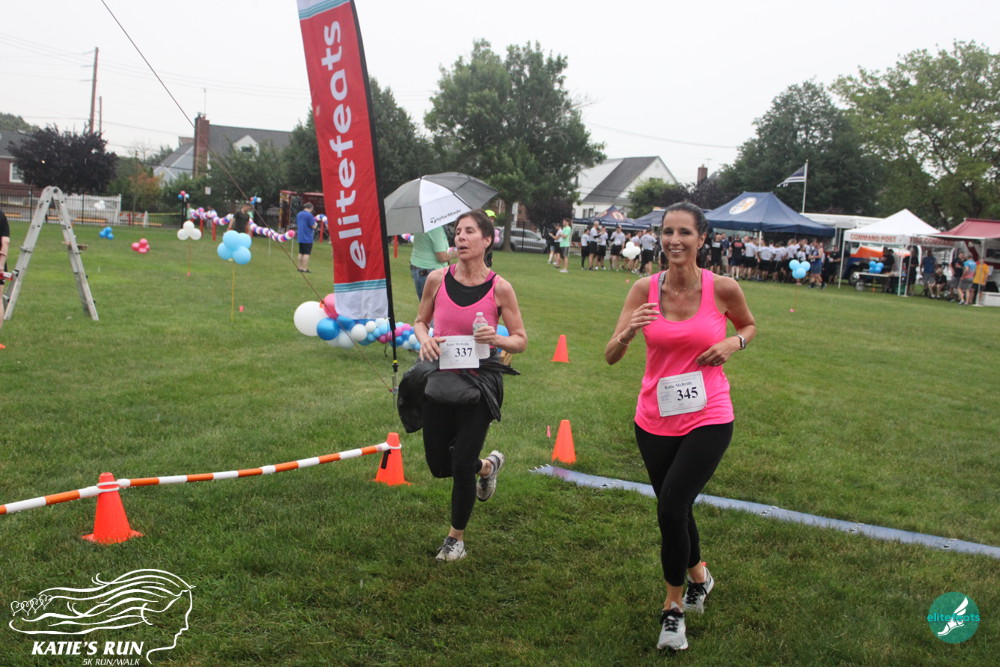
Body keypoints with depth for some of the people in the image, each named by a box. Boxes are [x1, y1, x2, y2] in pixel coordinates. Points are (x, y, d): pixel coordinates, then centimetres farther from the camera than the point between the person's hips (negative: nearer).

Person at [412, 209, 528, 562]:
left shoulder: (499, 288, -10)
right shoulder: (438, 279, -3)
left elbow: (521, 340, -3)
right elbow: (421, 320, 11)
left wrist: (496, 339, -24)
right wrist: (424, 339, -11)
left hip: (479, 383, -3)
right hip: (440, 378, 3)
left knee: (462, 465, -2)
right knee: (438, 464, 11)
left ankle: (456, 538, 24)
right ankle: (488, 465, 44)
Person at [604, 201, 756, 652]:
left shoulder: (722, 288, -9)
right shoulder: (645, 289, -6)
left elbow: (749, 325, 13)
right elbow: (611, 357, -8)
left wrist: (734, 343, -9)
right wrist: (628, 331, -29)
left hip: (708, 419, -3)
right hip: (655, 421, 3)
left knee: (671, 509, -15)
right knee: (674, 509, 18)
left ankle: (674, 609, 9)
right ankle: (698, 576, 49)